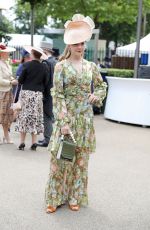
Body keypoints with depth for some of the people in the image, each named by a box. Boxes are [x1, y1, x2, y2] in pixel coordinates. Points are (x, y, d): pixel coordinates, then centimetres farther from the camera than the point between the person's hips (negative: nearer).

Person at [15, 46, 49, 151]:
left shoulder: (27, 65, -7)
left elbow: (20, 80, -5)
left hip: (26, 92, -2)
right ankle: (34, 143, 8)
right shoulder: (44, 67, 0)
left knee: (24, 116, 5)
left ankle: (22, 142, 4)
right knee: (36, 117, 9)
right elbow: (46, 83, 3)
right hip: (38, 94, 2)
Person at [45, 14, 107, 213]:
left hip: (85, 118, 4)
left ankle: (75, 197, 22)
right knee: (61, 157, 0)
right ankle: (55, 198, 15)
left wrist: (97, 96, -2)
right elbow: (58, 96, -9)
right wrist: (64, 122, -16)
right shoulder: (61, 66, -4)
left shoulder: (91, 66, 6)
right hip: (67, 116, -3)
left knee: (81, 159, 9)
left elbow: (102, 86, 21)